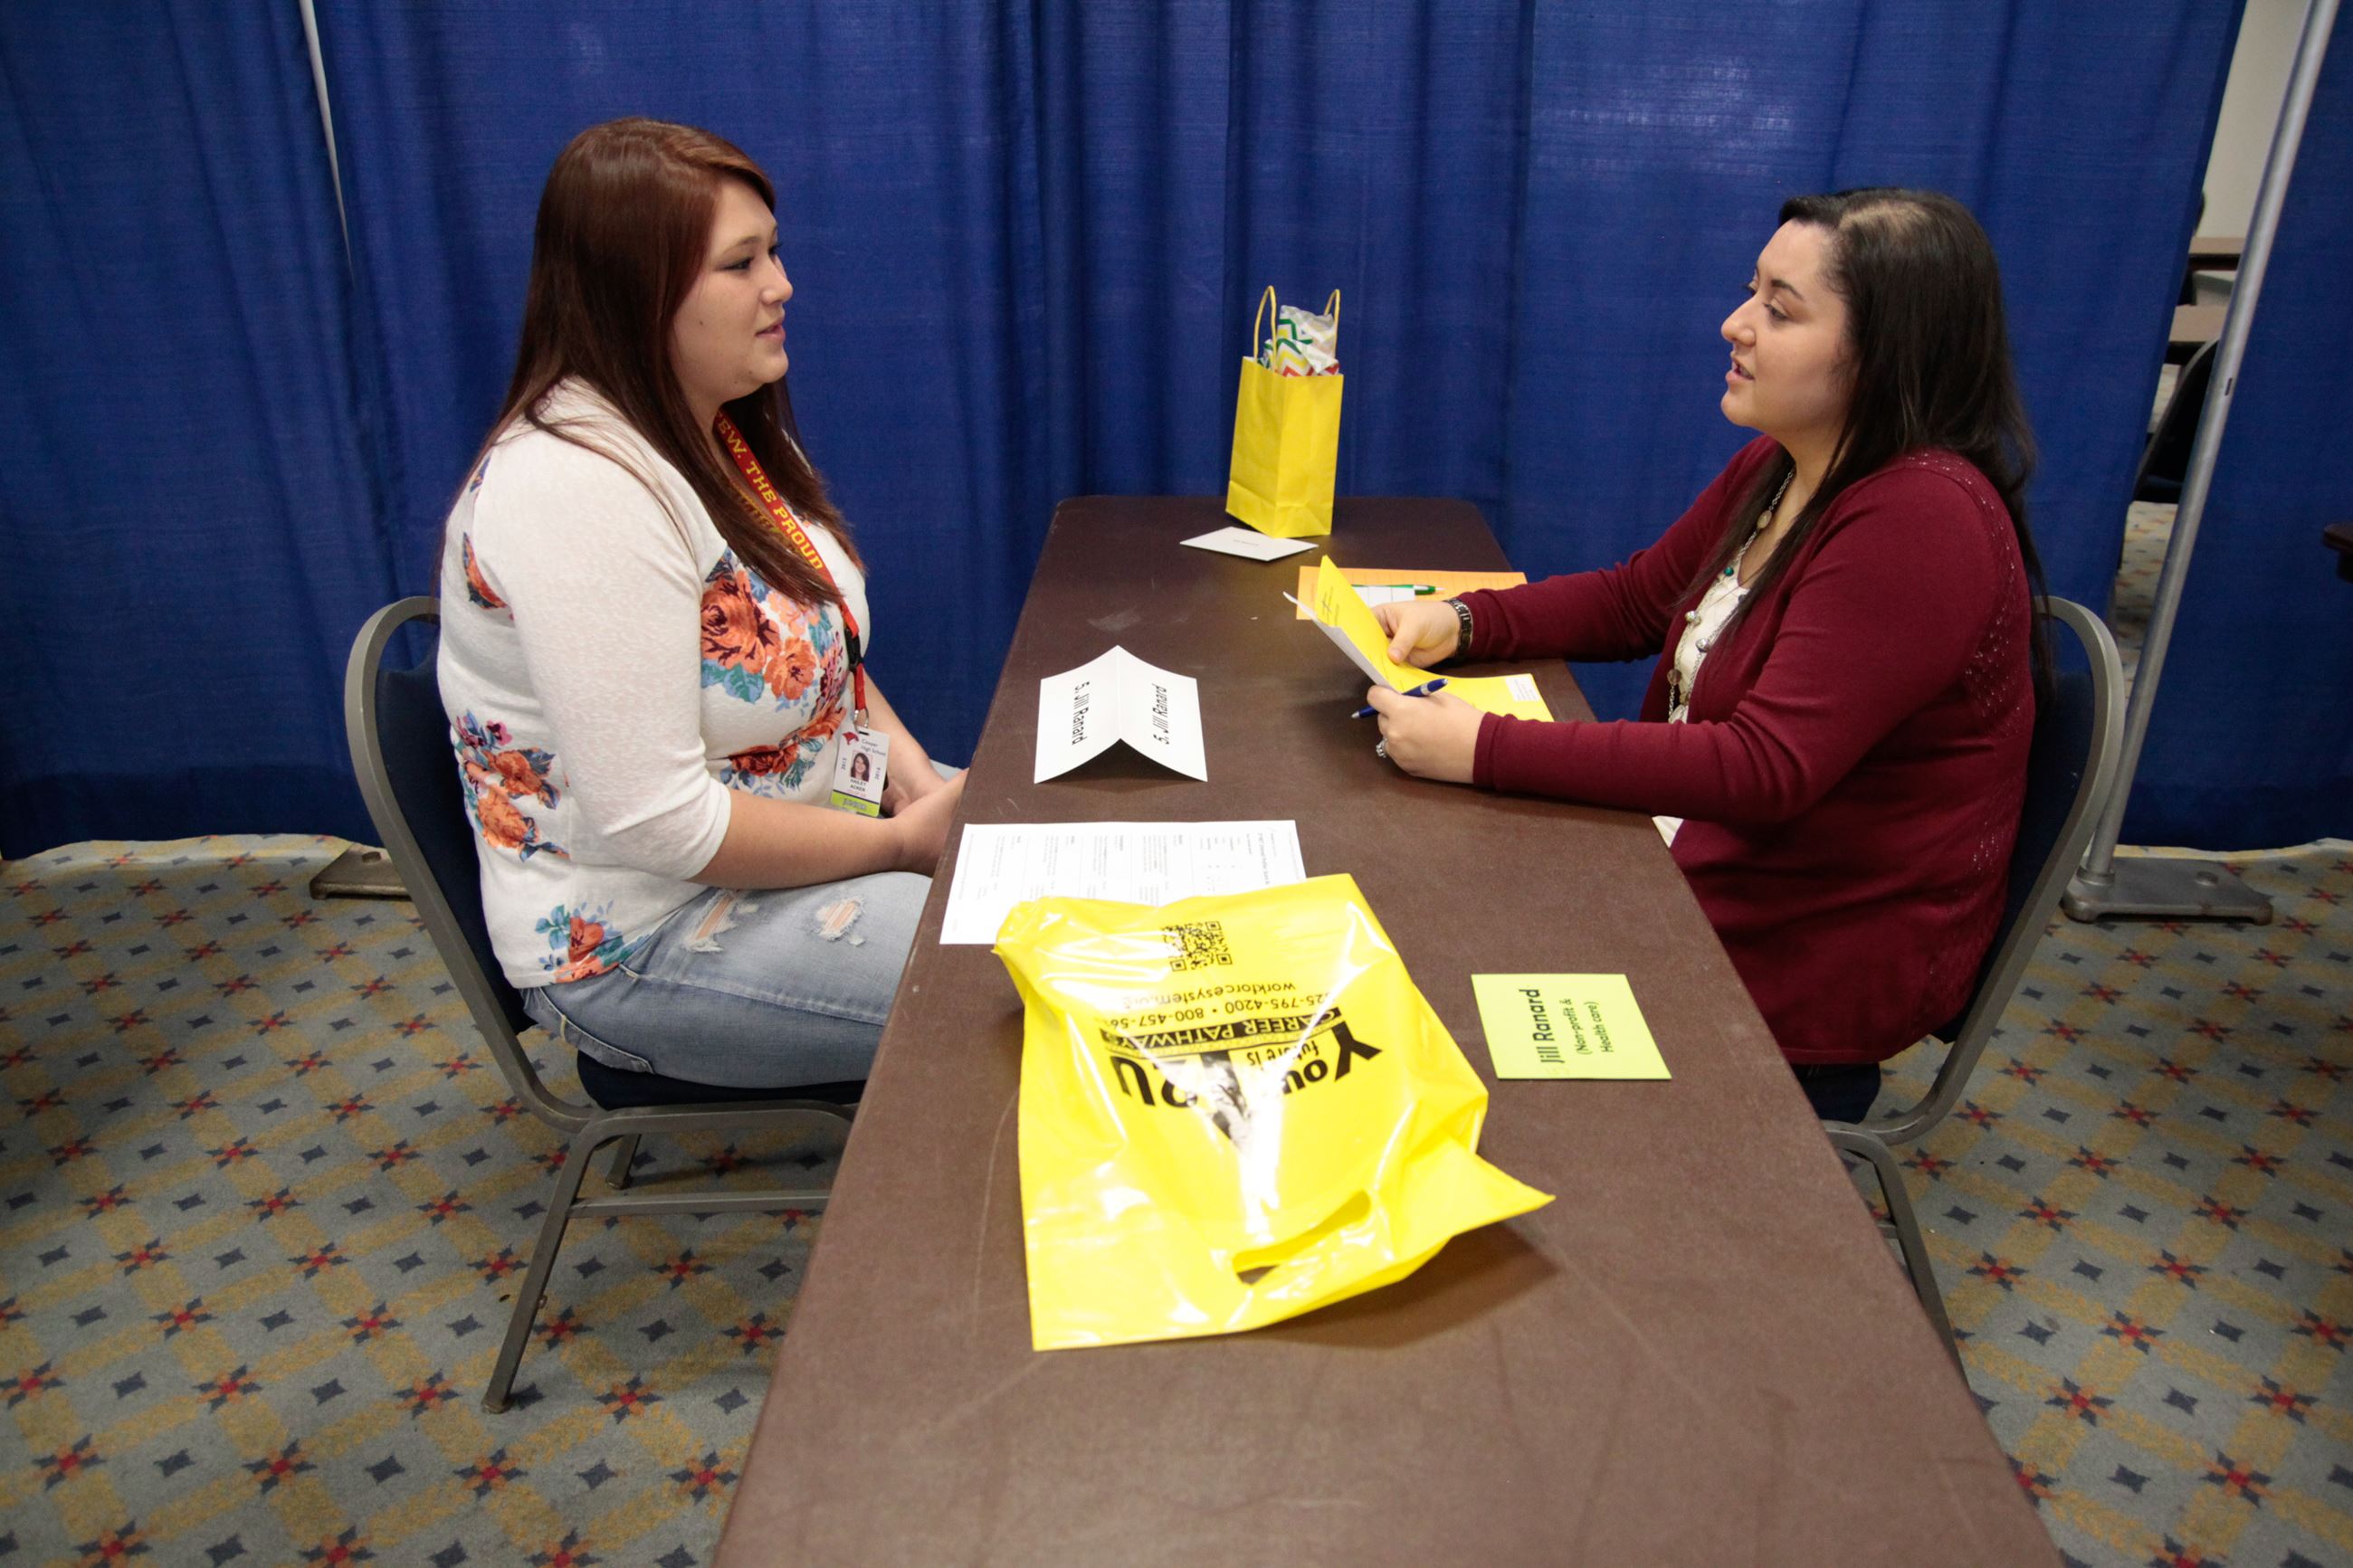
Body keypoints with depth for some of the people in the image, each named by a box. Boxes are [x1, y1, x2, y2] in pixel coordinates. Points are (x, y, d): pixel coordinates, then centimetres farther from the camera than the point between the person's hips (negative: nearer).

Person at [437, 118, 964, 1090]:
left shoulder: (717, 428, 4)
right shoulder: (576, 490, -27)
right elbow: (656, 824, -29)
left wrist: (908, 766, -4)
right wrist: (900, 841, -19)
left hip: (811, 812, 9)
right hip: (645, 938, -9)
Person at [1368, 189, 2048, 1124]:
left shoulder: (1923, 521, -24)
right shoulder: (1775, 468, 4)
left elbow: (1766, 771, -31)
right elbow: (1632, 600, 13)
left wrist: (1486, 749, -34)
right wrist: (1459, 622, -5)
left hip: (1813, 956, -8)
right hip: (1699, 856, 8)